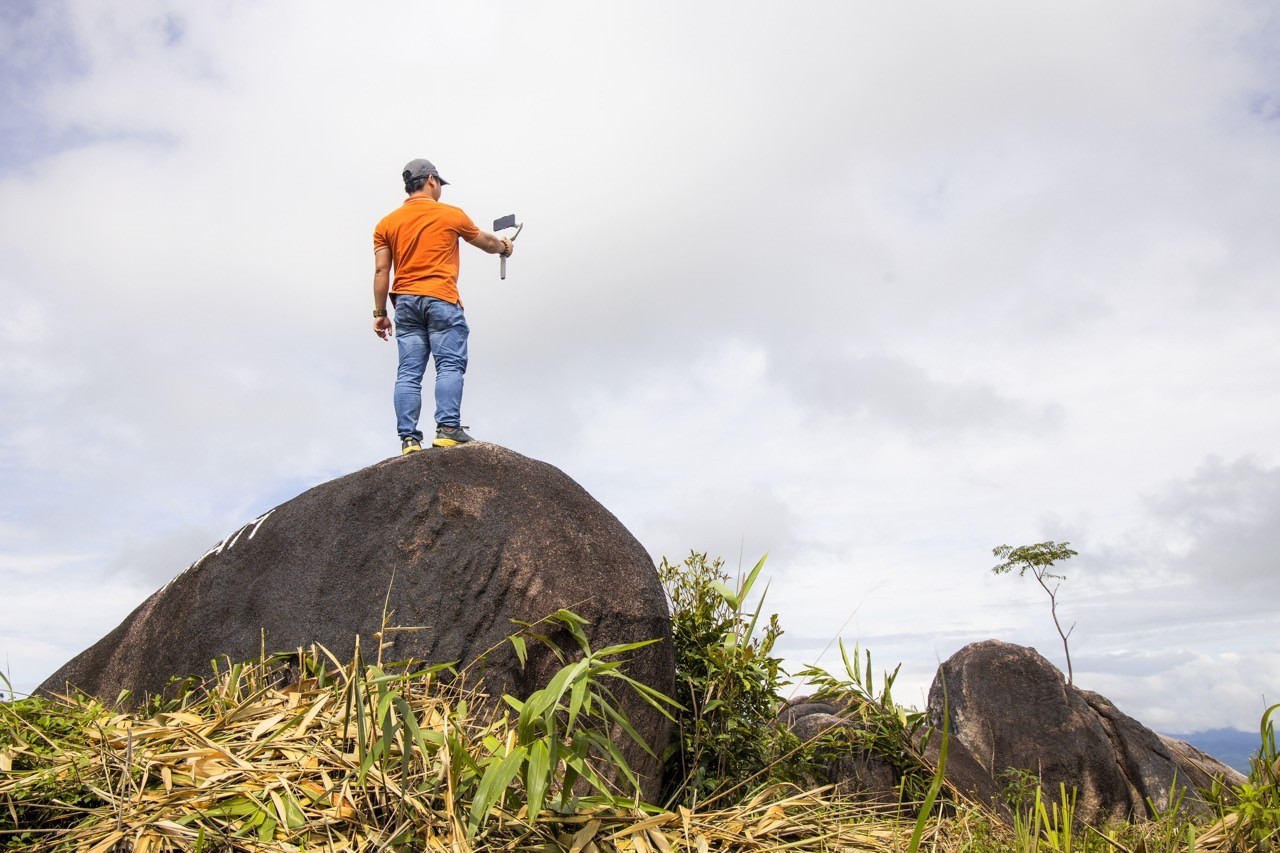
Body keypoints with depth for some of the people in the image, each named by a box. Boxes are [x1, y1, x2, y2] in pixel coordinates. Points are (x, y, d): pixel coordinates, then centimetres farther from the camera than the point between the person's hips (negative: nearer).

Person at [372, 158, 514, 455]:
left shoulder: (387, 223, 13)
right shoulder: (450, 214, 6)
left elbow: (382, 270, 6)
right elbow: (486, 242, 20)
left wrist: (380, 313, 8)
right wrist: (505, 247, 41)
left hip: (405, 302, 4)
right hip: (441, 300, -4)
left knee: (408, 373, 0)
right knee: (450, 365, -6)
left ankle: (409, 438, -5)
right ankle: (448, 428, -17)